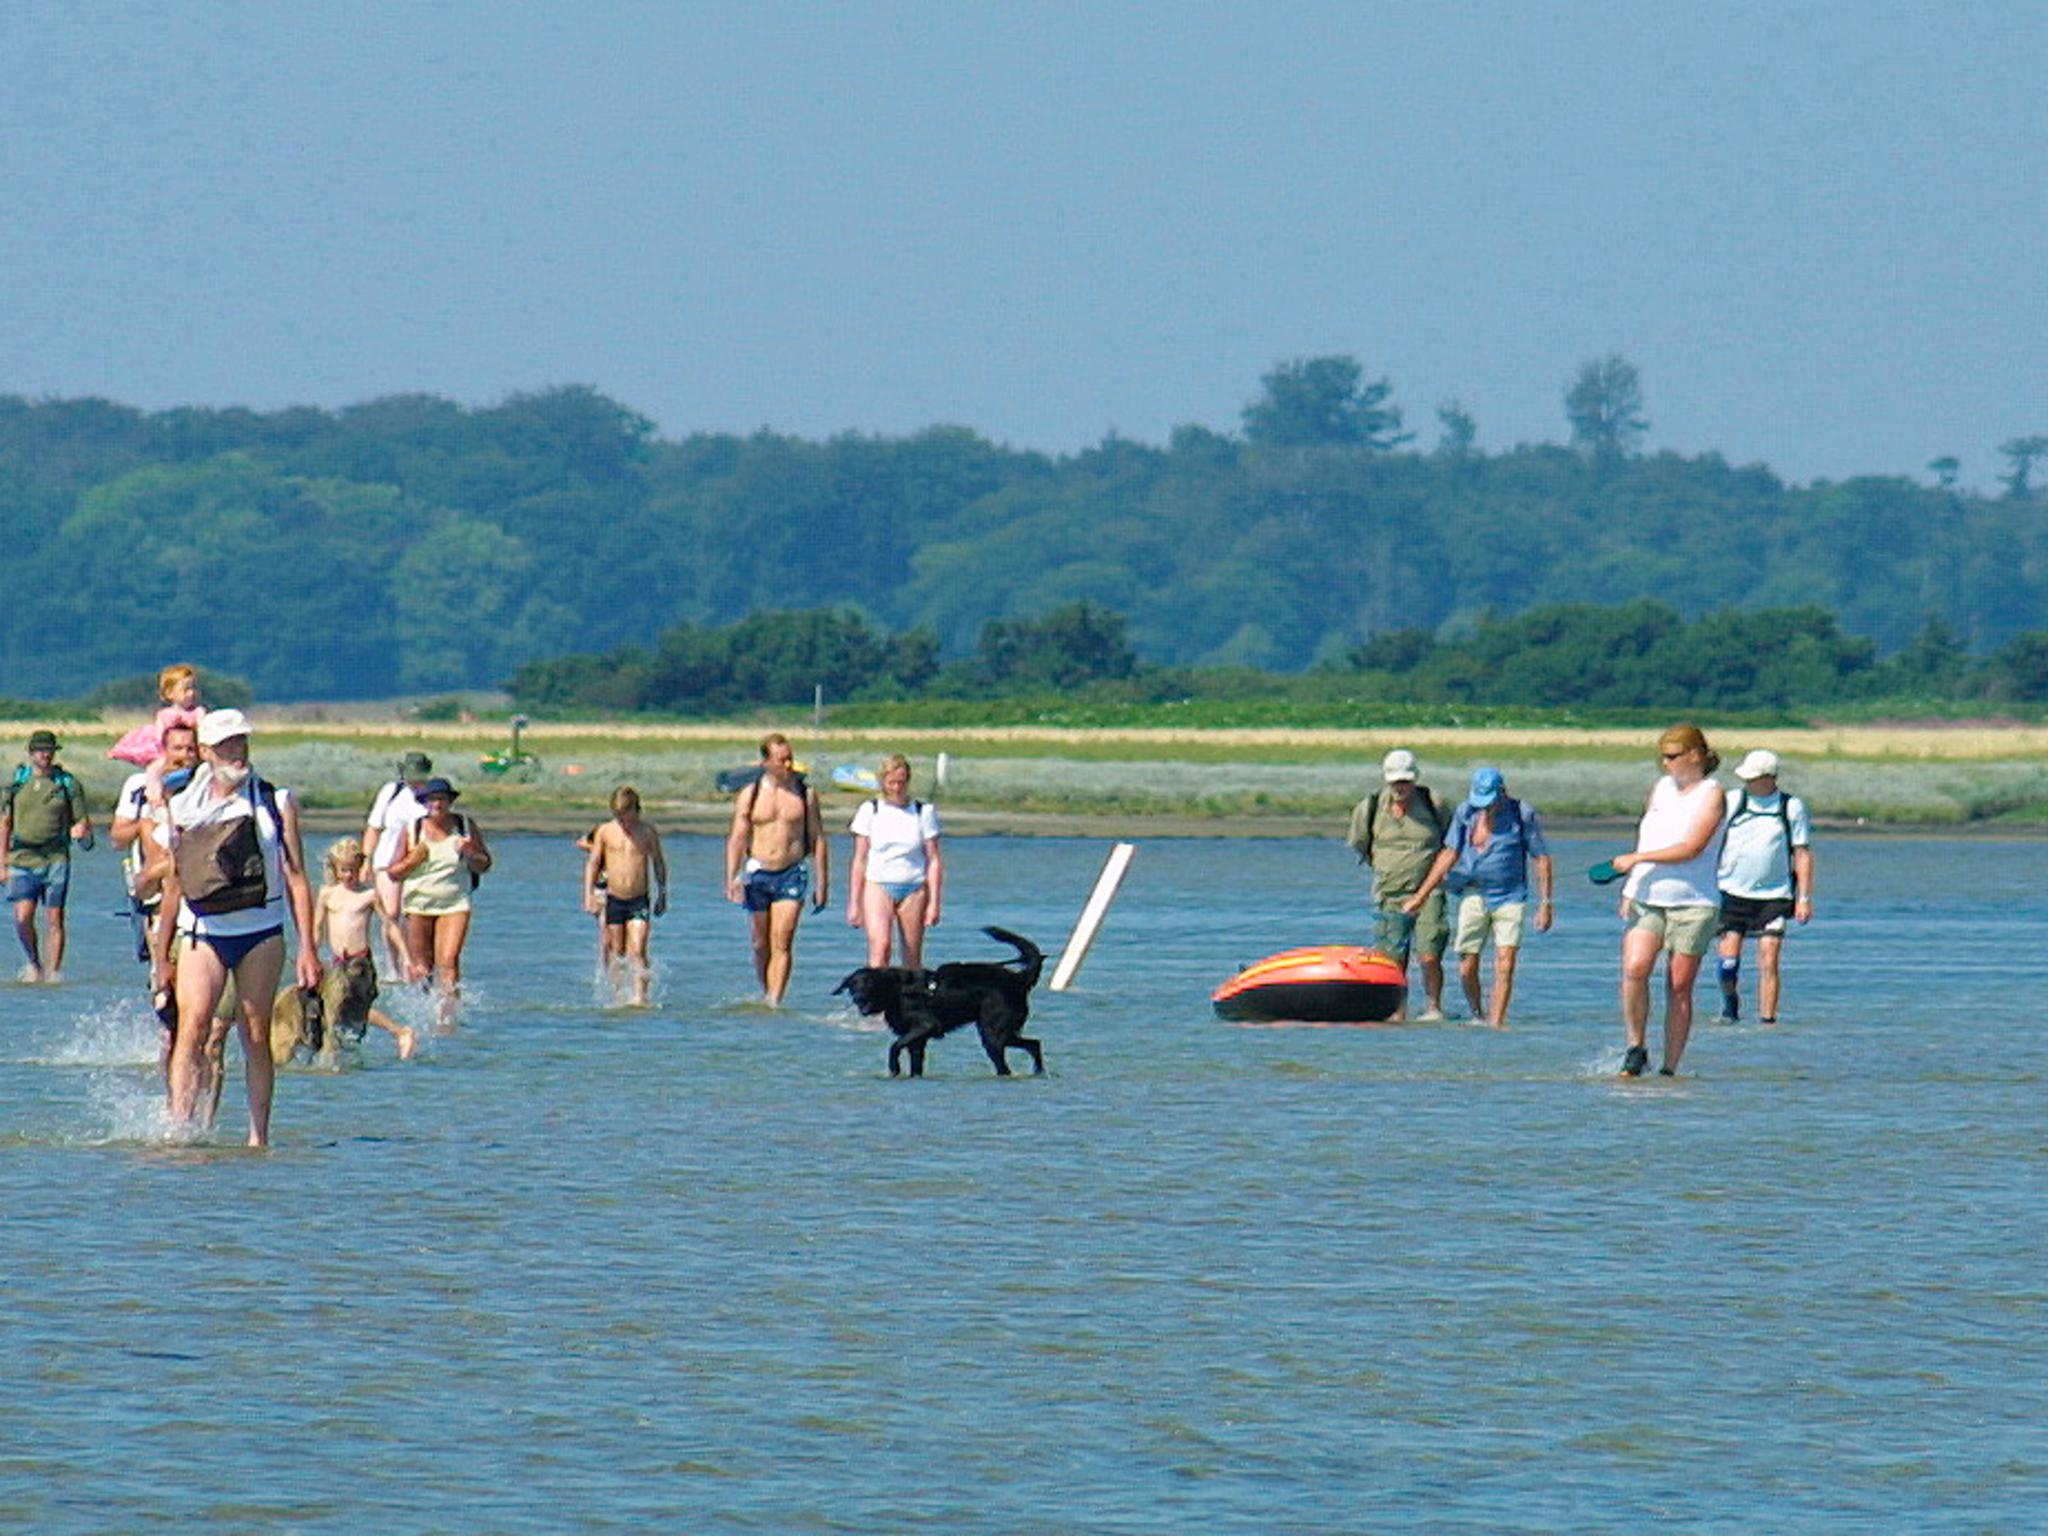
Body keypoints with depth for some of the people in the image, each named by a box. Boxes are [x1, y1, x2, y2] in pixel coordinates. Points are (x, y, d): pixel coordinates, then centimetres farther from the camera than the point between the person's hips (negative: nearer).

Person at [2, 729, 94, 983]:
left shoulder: (67, 783, 6)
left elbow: (83, 821, 10)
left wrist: (81, 830, -15)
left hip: (56, 860, -1)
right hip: (22, 860, 1)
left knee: (54, 921, -3)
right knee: (22, 918, -11)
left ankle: (53, 971, 2)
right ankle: (34, 962, 11)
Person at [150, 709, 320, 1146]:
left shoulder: (275, 803, 5)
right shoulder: (181, 810, 8)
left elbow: (296, 878, 4)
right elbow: (172, 888, 14)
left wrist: (307, 949, -3)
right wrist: (162, 957, 14)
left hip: (261, 934, 0)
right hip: (203, 934, 0)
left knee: (256, 1037, 3)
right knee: (192, 1027, -17)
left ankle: (259, 1136, 11)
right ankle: (179, 1126, -24)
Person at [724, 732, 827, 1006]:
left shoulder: (806, 795, 5)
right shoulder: (749, 796, 4)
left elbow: (817, 840, 8)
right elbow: (737, 839, 0)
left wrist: (822, 884, 4)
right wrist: (731, 878, -13)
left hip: (792, 874, -1)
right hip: (757, 873, 1)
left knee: (782, 944, -13)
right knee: (761, 945, 7)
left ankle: (774, 1000, -18)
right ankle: (765, 995, 22)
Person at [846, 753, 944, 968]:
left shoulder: (924, 812, 6)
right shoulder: (870, 811, 5)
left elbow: (934, 861, 6)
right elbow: (859, 860, 7)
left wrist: (934, 902, 0)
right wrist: (854, 903, 3)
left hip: (913, 888, 1)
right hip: (878, 886, -1)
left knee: (913, 959, 1)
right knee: (880, 946, -21)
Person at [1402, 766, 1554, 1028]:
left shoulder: (1523, 814, -5)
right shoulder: (1466, 812, 2)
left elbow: (1541, 858, -1)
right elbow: (1450, 854, 9)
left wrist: (1545, 903, -5)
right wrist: (1421, 895, 9)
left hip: (1510, 898, -2)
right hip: (1474, 896, 2)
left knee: (1505, 965, -13)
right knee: (1467, 968, -1)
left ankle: (1496, 1021, -8)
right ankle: (1477, 1014, 21)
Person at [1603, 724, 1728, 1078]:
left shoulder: (1711, 795, -3)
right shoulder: (1660, 788, 15)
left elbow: (1691, 848, -14)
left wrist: (1637, 859, -15)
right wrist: (1630, 889, 17)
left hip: (1693, 903, -4)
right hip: (1646, 899, 4)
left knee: (1679, 985, -3)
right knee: (1635, 968, -18)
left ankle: (1670, 1067, 2)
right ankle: (1636, 1047, -6)